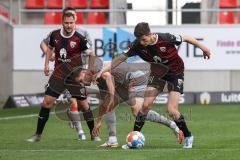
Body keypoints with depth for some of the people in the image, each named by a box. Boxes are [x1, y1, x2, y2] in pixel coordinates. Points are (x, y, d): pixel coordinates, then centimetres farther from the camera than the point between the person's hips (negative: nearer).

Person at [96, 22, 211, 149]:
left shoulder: (166, 38, -30)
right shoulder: (137, 45, -21)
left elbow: (186, 38, -14)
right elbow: (121, 58, -15)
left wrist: (202, 47, -1)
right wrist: (102, 71, -22)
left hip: (176, 73, -4)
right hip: (158, 72, 4)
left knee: (171, 110, -14)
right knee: (146, 105, -8)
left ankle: (187, 136, 8)